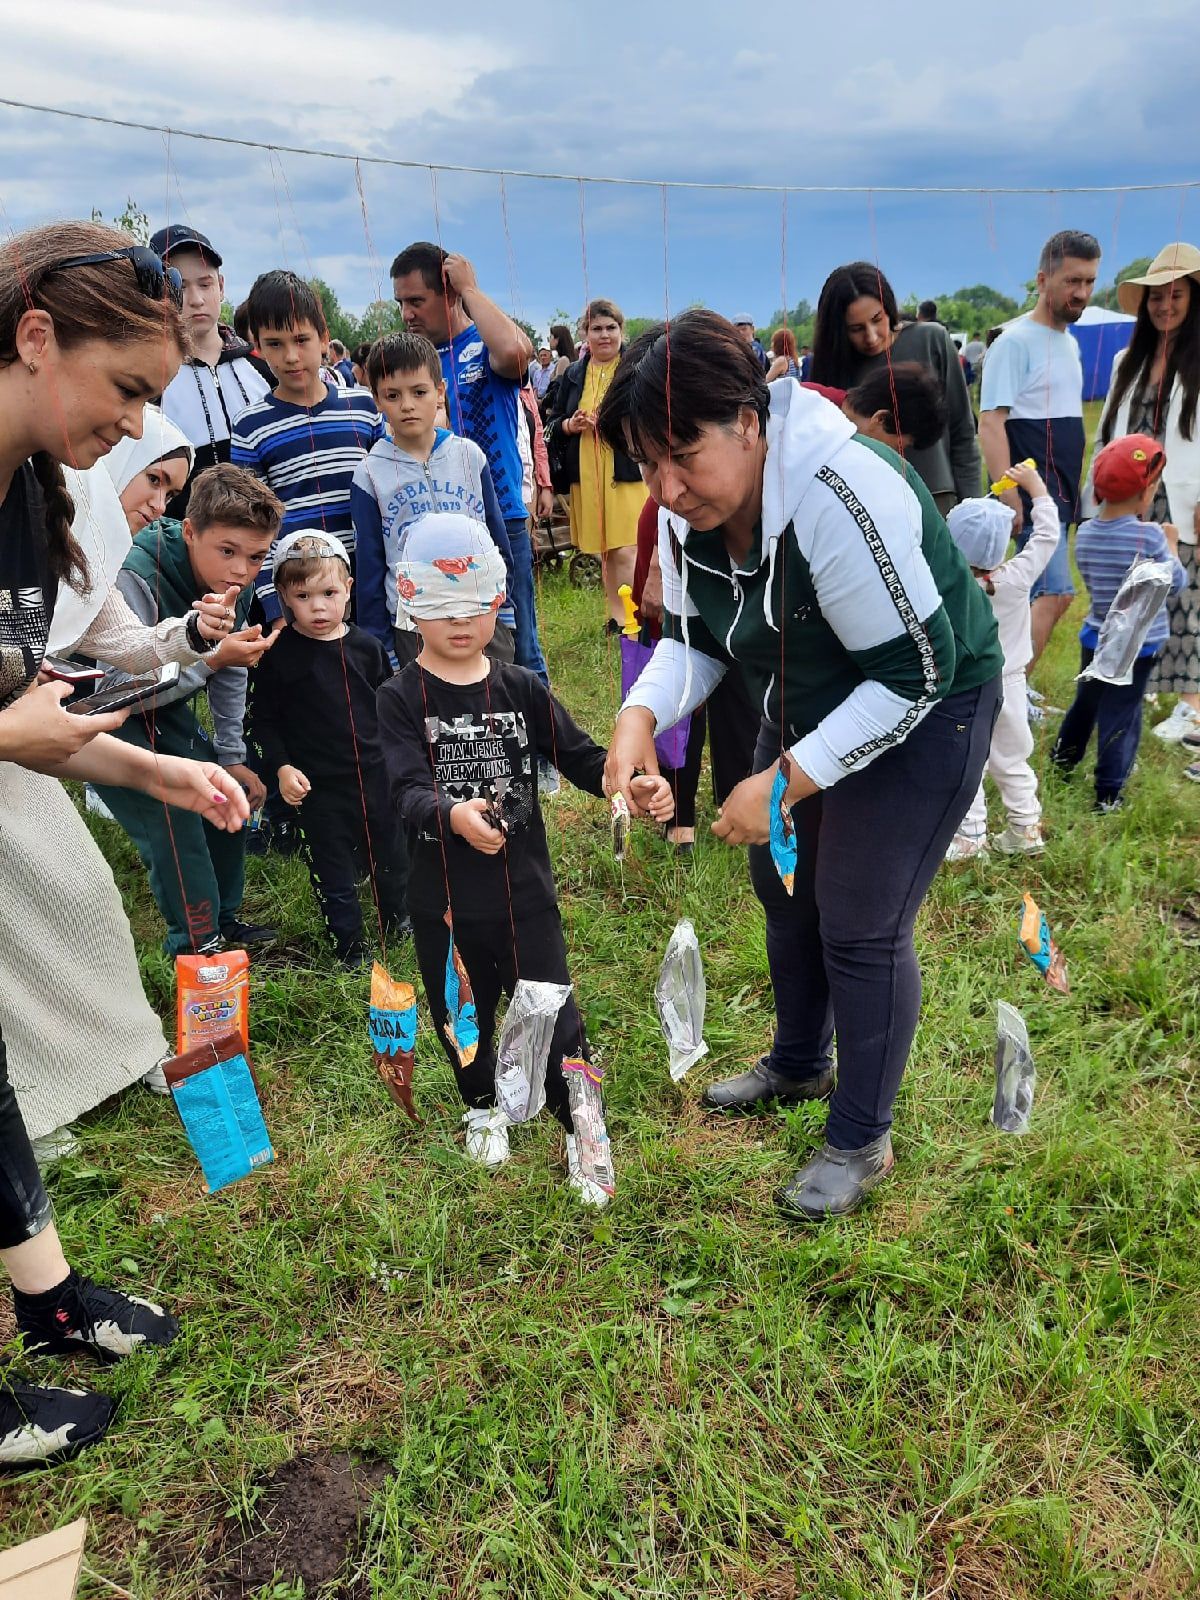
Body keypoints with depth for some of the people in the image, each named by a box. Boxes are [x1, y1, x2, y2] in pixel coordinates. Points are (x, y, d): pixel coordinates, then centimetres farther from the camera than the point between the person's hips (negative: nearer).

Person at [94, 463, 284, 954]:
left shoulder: (234, 584, -9)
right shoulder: (136, 578, -33)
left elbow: (229, 671, 4)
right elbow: (119, 690, -35)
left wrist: (232, 758, 7)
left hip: (164, 704, 7)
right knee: (172, 823, -13)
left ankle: (224, 919, 27)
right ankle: (197, 944, 7)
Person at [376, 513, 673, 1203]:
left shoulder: (522, 689, 1)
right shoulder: (403, 699, -7)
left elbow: (581, 756, 1)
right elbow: (408, 788, -21)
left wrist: (633, 784, -19)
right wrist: (452, 814, -43)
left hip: (525, 887, 0)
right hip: (444, 896, 0)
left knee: (552, 1011, 2)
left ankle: (581, 1132, 21)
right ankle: (485, 1108, 45)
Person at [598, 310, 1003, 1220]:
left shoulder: (838, 496, -34)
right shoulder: (692, 504, -11)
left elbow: (914, 676, -30)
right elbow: (692, 635, 0)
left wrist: (786, 783, -32)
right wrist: (642, 716, -20)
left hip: (926, 710, -8)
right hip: (808, 707, 8)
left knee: (859, 930, -4)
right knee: (784, 886, 17)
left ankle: (862, 1143, 19)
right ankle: (800, 1065, 43)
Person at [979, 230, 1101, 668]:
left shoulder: (1069, 342, 17)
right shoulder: (1016, 341, -9)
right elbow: (990, 425, -15)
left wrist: (1074, 493, 17)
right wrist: (1009, 503, -22)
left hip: (1061, 496, 9)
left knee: (1038, 596, 10)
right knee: (1055, 595, -16)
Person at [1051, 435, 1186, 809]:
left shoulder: (1084, 533, -5)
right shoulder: (1149, 537, -20)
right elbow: (1175, 583, -9)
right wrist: (1171, 545, 7)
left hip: (1095, 638, 5)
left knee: (1085, 700, 24)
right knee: (1121, 715, 2)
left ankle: (1065, 755, 43)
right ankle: (1109, 792, 7)